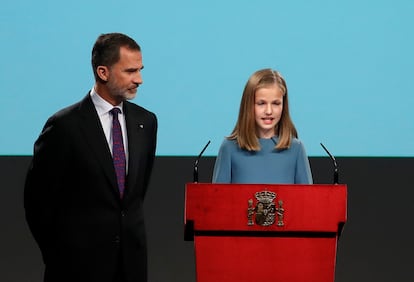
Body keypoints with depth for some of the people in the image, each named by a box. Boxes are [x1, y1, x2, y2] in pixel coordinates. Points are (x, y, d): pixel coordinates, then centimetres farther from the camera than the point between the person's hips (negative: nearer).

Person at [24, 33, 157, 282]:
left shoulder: (146, 121, 7)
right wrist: (56, 252, 3)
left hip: (131, 261, 5)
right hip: (79, 262, -5)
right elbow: (38, 196, -3)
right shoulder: (65, 126, -10)